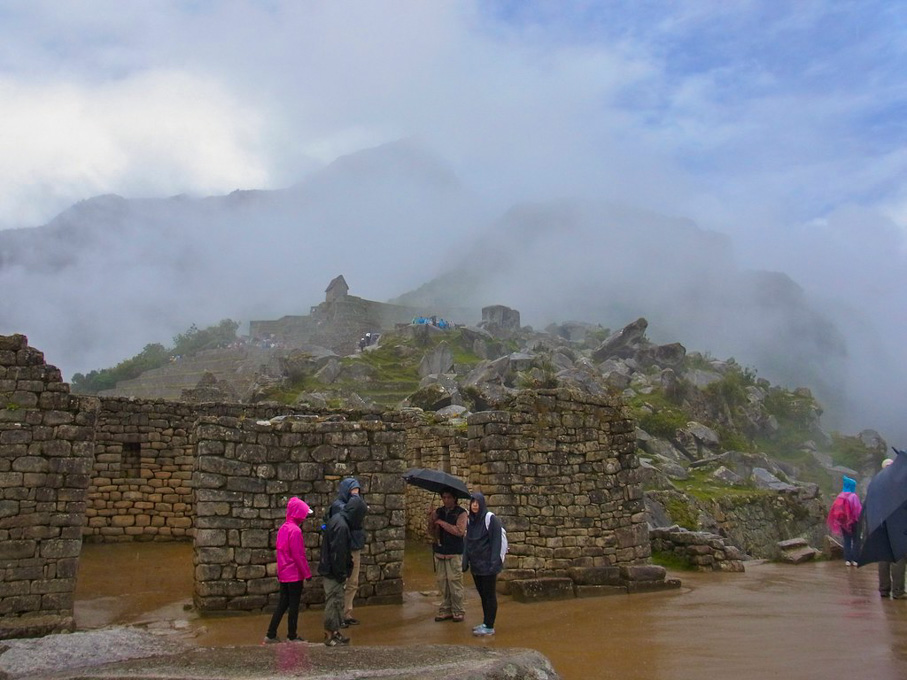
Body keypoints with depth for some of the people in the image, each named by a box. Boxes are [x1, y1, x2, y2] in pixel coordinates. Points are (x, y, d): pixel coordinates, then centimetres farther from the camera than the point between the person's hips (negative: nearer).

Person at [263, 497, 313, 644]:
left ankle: (270, 635, 15)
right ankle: (292, 637, 11)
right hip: (295, 575, -8)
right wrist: (307, 573, -11)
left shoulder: (283, 528, 8)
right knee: (294, 605, 3)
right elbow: (299, 556, -19)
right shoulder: (295, 530, -19)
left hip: (283, 574, 8)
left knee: (282, 604, 14)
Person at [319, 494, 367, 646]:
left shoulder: (338, 519, 8)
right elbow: (338, 553, -24)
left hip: (331, 569, 10)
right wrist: (342, 575, -15)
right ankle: (330, 635, 10)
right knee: (334, 601, 0)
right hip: (333, 572, -10)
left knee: (336, 600, 17)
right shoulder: (341, 526, -24)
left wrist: (346, 571, 16)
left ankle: (334, 631, 26)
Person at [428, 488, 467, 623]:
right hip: (439, 553, 4)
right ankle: (445, 610, 17)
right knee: (442, 583, 7)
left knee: (455, 583, -4)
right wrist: (431, 521, -9)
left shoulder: (461, 513, -3)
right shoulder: (438, 512, 10)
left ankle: (458, 611, 6)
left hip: (454, 554, -4)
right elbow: (431, 533, 10)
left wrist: (442, 522, -15)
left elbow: (459, 531, -17)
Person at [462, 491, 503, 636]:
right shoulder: (470, 520, 8)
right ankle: (485, 623, 25)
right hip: (476, 564, 7)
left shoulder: (491, 519, -13)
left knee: (489, 595, 1)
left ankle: (489, 627, 8)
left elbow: (496, 542, -14)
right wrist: (465, 561, 11)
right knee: (482, 594, 15)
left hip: (487, 564, -7)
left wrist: (494, 563, -18)